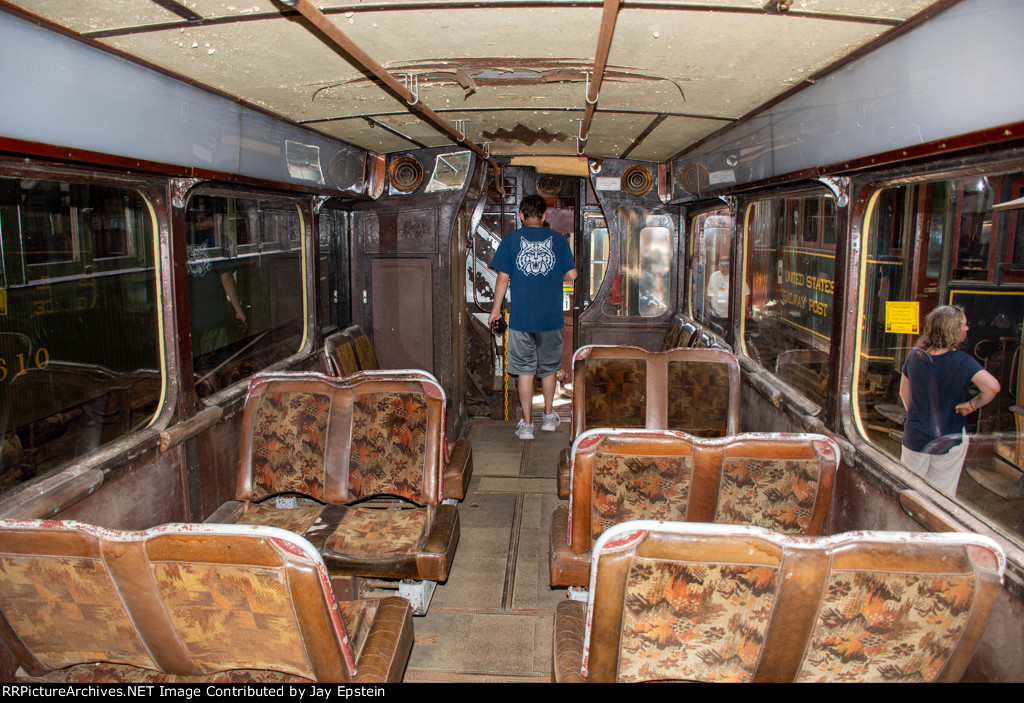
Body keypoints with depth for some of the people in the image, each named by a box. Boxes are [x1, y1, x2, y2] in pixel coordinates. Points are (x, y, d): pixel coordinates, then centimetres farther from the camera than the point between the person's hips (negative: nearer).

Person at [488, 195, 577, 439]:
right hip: (551, 317, 2)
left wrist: (496, 310, 7)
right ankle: (549, 417, 31)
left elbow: (503, 279, -5)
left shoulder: (510, 240, -3)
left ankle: (527, 424, 11)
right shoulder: (558, 239, 0)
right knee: (549, 367, 18)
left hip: (521, 317, -1)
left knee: (524, 370, 8)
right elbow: (571, 275, -1)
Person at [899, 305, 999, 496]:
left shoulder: (915, 355, -4)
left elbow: (904, 393, 6)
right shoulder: (962, 362, -17)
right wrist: (971, 405, -13)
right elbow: (992, 386, -31)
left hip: (915, 438, 3)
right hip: (949, 442, -3)